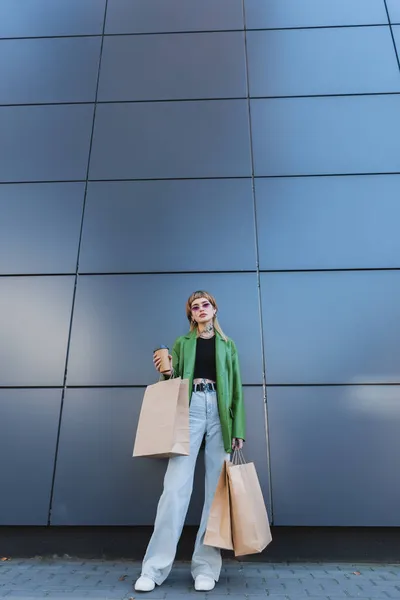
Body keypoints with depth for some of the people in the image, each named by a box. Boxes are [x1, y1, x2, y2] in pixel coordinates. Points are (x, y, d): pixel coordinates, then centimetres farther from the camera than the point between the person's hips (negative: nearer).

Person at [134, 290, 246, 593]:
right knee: (176, 486, -7)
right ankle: (155, 567, 2)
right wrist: (164, 371, -9)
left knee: (217, 490, 0)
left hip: (220, 412, 1)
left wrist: (238, 428, 1)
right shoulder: (182, 342, 15)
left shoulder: (227, 344, 15)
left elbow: (236, 387, 9)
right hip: (190, 409, -1)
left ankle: (206, 567, 10)